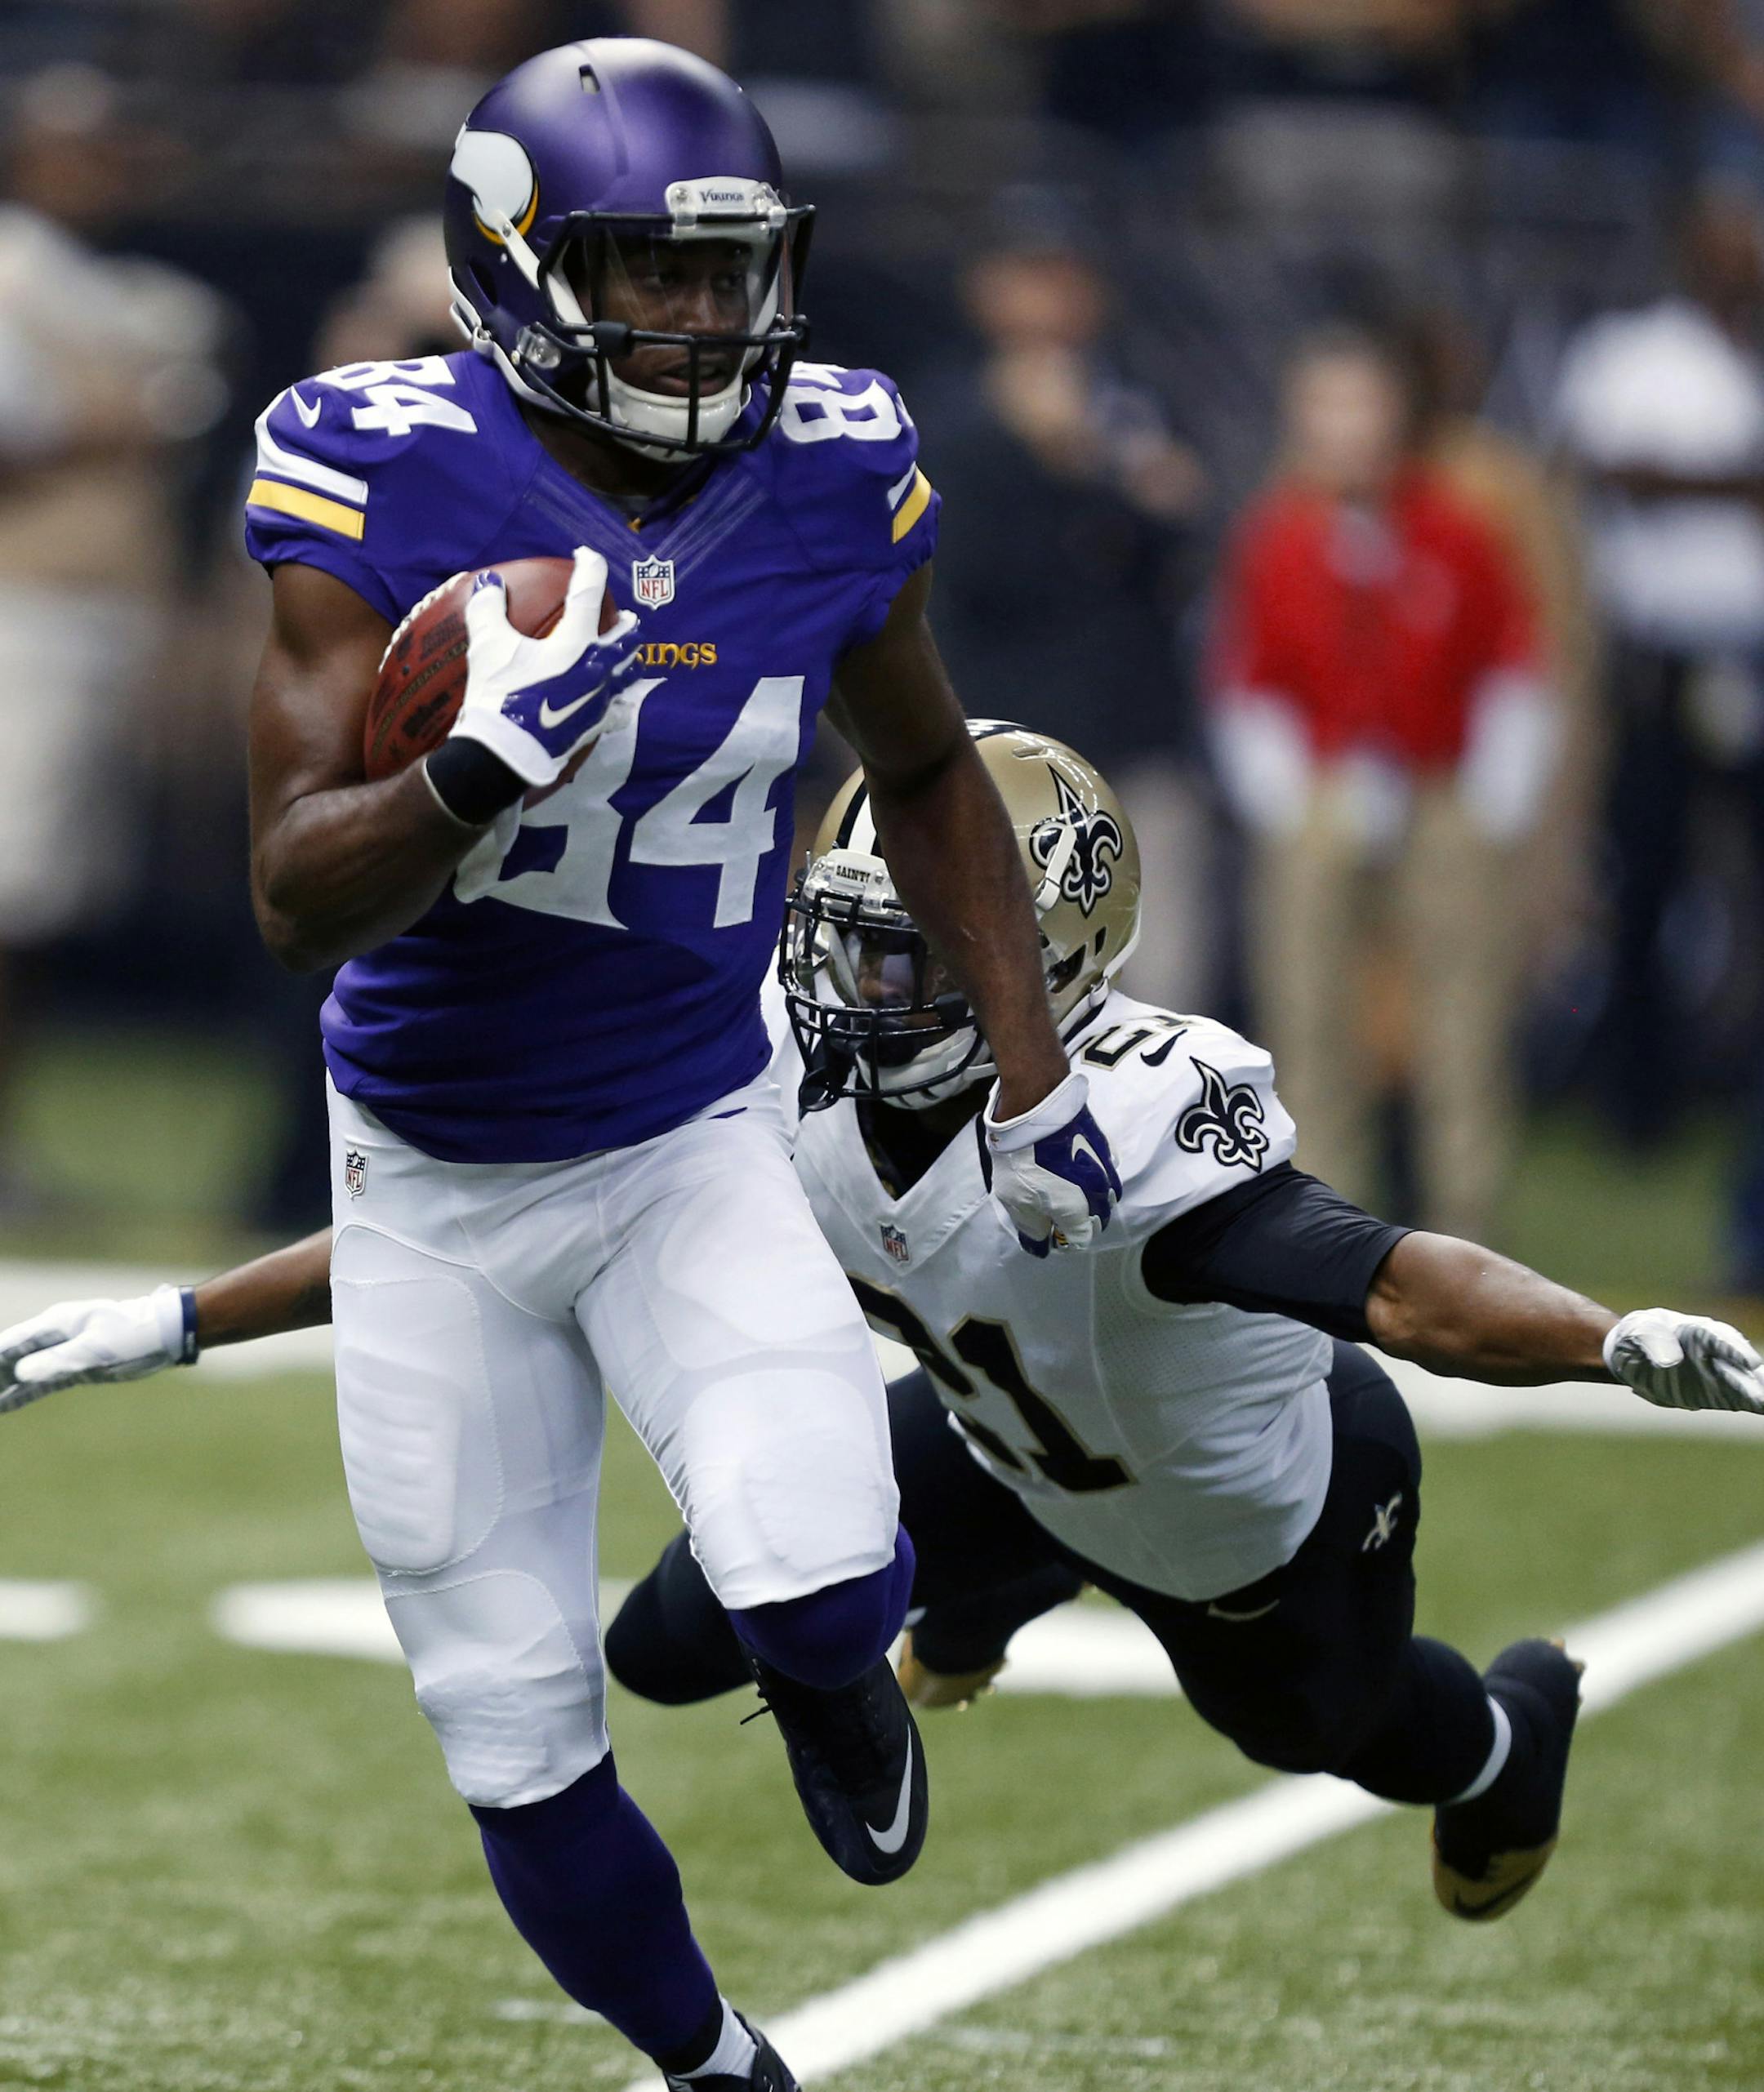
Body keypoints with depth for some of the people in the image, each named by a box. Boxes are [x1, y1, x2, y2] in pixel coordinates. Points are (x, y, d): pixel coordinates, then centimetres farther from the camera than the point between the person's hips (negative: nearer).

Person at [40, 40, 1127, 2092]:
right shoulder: (384, 483, -20)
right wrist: (483, 762, -42)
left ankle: (835, 1695, 13)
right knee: (521, 1755, 5)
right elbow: (297, 898, -24)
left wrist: (1033, 1072, 8)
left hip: (692, 1147, 1)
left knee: (819, 1589, -25)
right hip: (435, 1190, -1)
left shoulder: (826, 486, -11)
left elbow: (924, 772, 10)